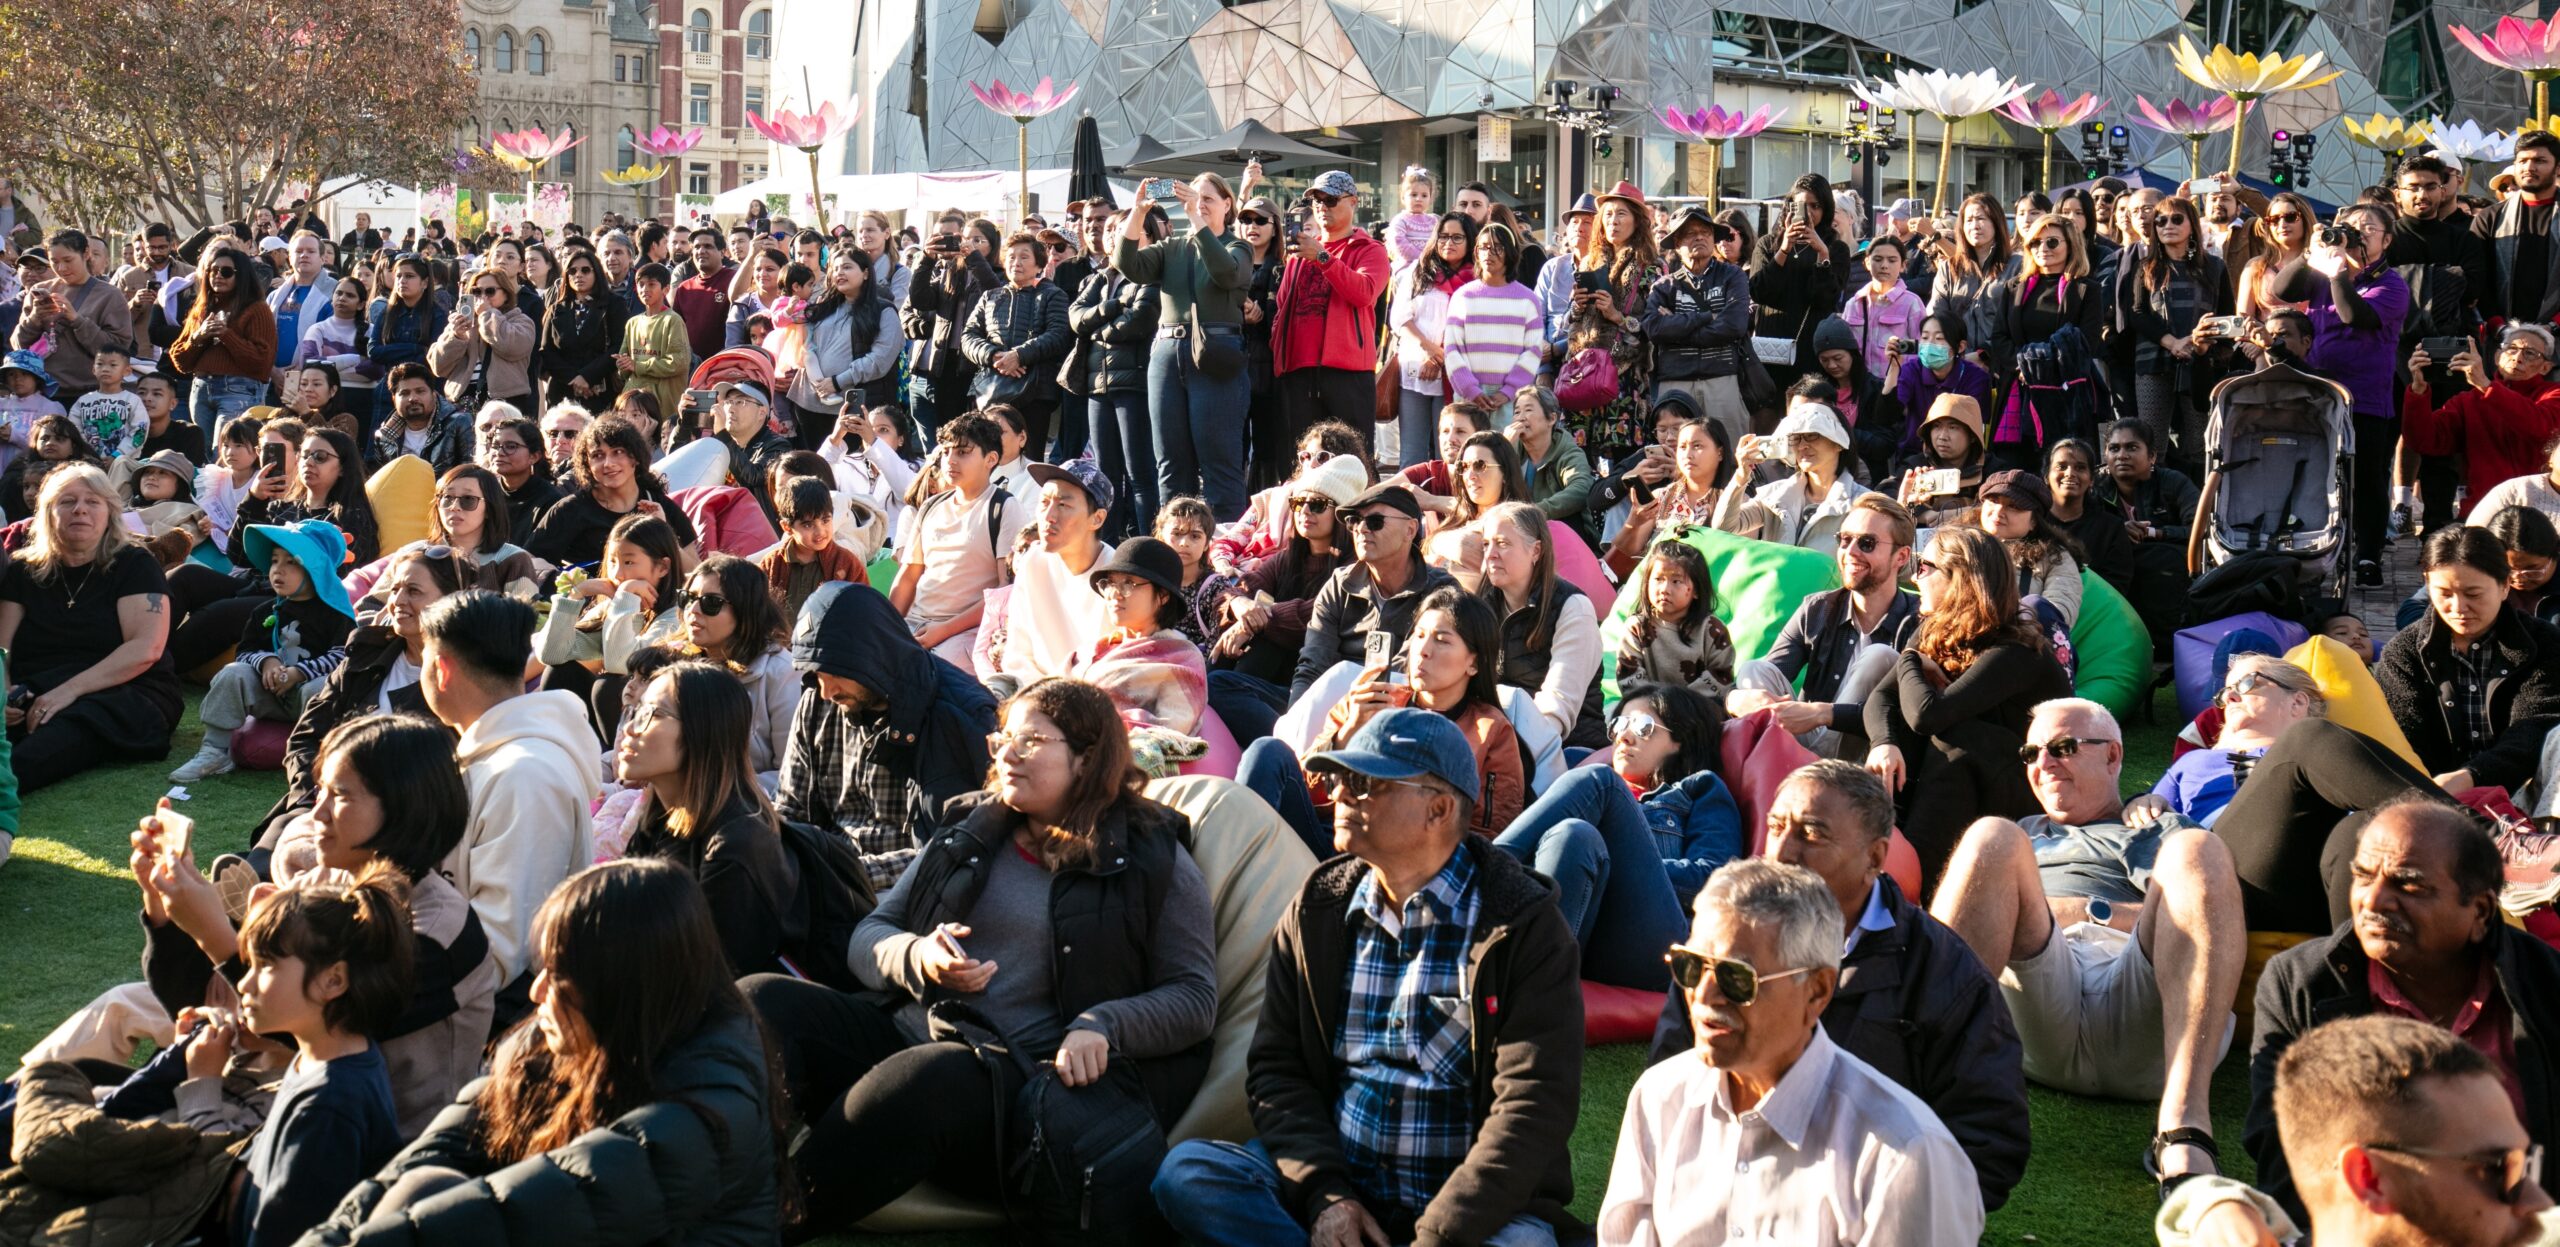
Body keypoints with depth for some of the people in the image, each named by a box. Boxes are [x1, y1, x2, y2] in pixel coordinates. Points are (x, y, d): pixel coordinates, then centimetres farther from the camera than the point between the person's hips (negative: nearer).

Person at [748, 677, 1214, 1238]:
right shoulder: (969, 831, 21)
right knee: (765, 1001, -21)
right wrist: (918, 957, -4)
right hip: (906, 1030, 5)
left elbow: (1196, 996, 4)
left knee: (928, 1076, -39)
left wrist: (1101, 1025, -15)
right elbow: (867, 937, 20)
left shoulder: (1152, 860, 8)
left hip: (1024, 1072, -5)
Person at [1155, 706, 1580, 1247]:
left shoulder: (1523, 925, -6)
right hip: (1337, 1183, 4)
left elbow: (1534, 1103, -14)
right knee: (1186, 1172, -22)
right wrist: (1325, 1195, -10)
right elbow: (1275, 1069, 7)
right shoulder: (1315, 912, 8)